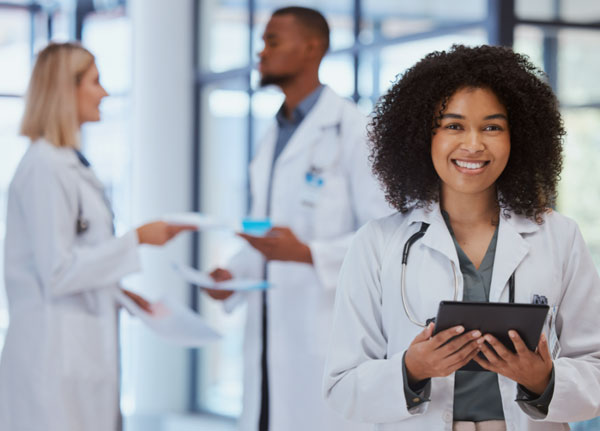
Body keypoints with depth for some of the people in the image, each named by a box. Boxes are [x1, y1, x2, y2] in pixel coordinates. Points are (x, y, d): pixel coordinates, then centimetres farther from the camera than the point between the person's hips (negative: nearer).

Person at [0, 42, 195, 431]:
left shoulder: (70, 163, 15)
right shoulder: (45, 167, -14)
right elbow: (56, 272, -17)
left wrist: (120, 294, 12)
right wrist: (137, 239, -13)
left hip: (83, 347, 9)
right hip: (55, 349, -9)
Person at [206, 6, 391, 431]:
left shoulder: (352, 129, -6)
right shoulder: (273, 138, 20)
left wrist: (308, 253, -24)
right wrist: (233, 273, 7)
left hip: (328, 329, -7)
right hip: (270, 331, 8)